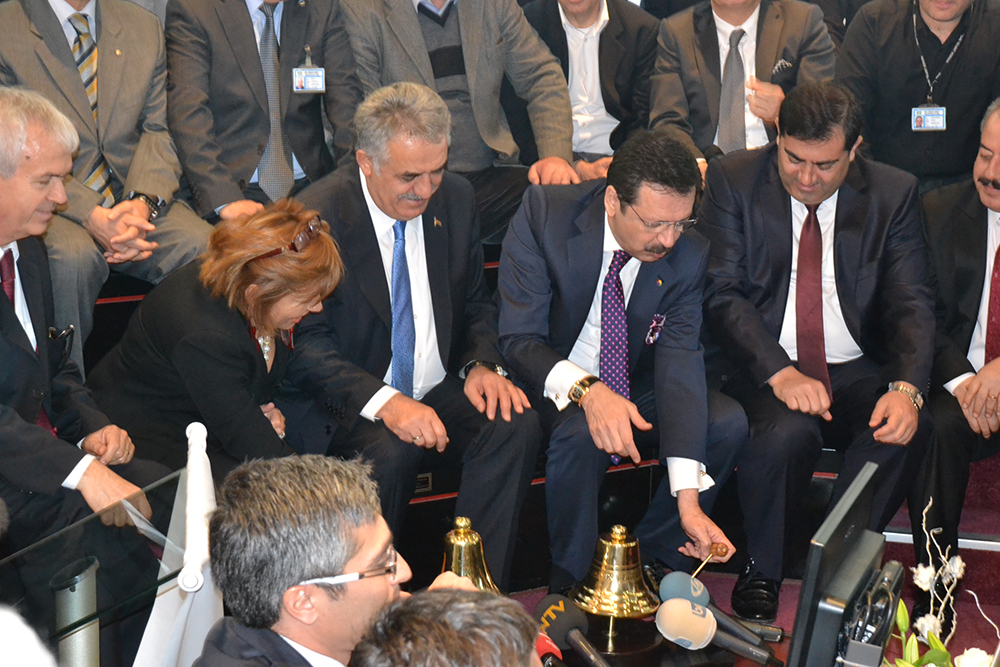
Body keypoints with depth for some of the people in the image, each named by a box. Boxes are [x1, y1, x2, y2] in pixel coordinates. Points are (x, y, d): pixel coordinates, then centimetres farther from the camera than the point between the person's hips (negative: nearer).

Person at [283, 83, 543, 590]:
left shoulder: (454, 198, 3)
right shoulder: (318, 217, -14)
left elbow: (476, 305, 15)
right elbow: (306, 347, -16)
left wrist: (482, 365, -7)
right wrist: (383, 402, -31)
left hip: (439, 393, 5)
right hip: (349, 406, -5)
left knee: (516, 425, -23)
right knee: (389, 451, -35)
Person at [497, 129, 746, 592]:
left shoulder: (689, 255, -14)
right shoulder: (544, 214, -21)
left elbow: (680, 365, -20)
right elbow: (518, 339, -20)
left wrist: (688, 499, -29)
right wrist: (586, 389, -41)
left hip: (636, 389, 3)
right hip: (556, 388, -3)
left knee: (728, 422, -20)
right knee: (581, 434, -35)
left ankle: (656, 558, -2)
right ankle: (571, 580, -12)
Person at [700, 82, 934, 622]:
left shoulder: (893, 193, 3)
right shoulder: (732, 182, -1)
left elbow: (911, 304, -2)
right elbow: (722, 294, -8)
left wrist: (906, 388, -22)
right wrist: (780, 374, -24)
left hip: (857, 372, 2)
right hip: (763, 368, -2)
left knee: (906, 426, -29)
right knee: (787, 431, -34)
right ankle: (761, 572, -8)